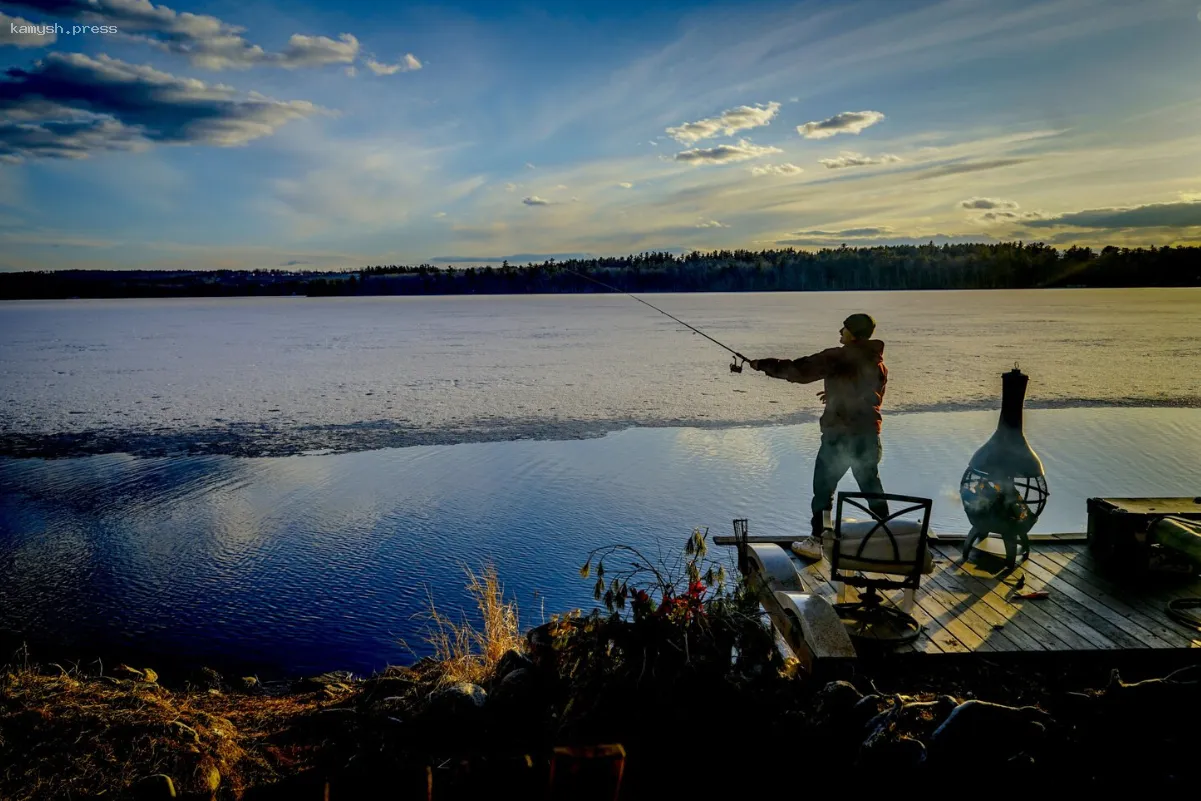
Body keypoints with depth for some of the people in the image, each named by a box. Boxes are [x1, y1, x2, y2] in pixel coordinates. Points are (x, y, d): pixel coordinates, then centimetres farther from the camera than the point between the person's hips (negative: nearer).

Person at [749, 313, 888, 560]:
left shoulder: (839, 357, -13)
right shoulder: (879, 362, 9)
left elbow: (799, 370, -15)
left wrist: (764, 364, -5)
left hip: (839, 435, -6)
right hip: (869, 436, 6)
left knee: (823, 488, 5)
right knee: (872, 488, 18)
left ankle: (815, 542, 9)